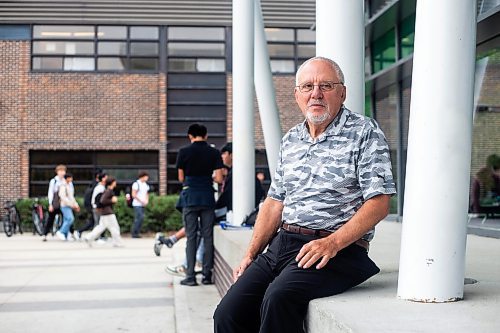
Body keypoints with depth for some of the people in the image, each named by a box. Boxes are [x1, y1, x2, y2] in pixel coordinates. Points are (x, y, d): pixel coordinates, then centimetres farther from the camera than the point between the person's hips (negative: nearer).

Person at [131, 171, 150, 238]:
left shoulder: (146, 185, 15)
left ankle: (136, 233, 12)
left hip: (143, 205, 8)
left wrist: (147, 200, 4)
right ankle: (134, 233, -7)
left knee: (141, 218, 6)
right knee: (139, 218, -14)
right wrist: (141, 201, -14)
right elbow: (133, 195, -12)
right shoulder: (136, 184, -8)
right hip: (137, 204, -8)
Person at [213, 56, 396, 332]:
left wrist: (333, 242, -21)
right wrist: (251, 255, 10)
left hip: (338, 250, -6)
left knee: (279, 297, -32)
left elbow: (378, 204, -9)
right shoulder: (290, 140, 18)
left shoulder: (364, 132, -2)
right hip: (281, 245, 6)